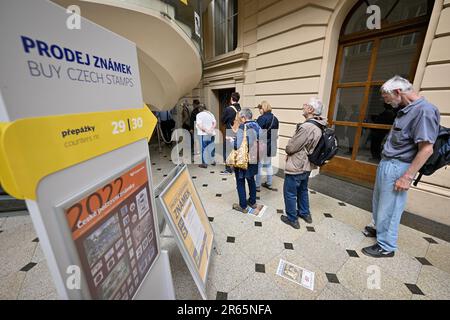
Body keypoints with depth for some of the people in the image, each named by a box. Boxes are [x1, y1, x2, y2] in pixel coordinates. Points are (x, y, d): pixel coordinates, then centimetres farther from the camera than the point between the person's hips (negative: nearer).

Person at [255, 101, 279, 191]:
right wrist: (272, 141, 19)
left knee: (259, 165, 2)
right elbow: (276, 134, 11)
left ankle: (257, 186, 10)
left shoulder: (262, 118, -15)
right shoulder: (275, 118, 8)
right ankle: (269, 183, 29)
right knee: (268, 164, 18)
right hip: (271, 145, 8)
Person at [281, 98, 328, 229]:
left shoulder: (307, 127, -27)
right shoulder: (318, 126, 3)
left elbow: (291, 148, -22)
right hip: (306, 166, 9)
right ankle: (305, 213, 42)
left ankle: (292, 219, 22)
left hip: (296, 167, -9)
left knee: (290, 193, 7)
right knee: (302, 190, 25)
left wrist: (287, 149, 0)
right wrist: (292, 149, 5)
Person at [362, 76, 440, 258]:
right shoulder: (405, 110, 10)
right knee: (379, 201, 23)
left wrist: (407, 177, -21)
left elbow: (426, 149, -22)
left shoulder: (424, 111, -18)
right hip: (386, 163, 9)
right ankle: (379, 228, 44)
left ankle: (386, 247, 20)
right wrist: (384, 165, 15)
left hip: (397, 168, -9)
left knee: (389, 208, 3)